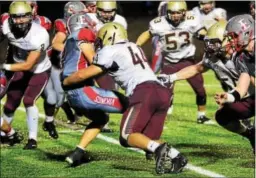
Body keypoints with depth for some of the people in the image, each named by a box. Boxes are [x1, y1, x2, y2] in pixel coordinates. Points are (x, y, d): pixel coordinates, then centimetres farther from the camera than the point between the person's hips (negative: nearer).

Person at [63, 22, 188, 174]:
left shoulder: (110, 52, 8)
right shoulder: (134, 48, 28)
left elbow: (82, 75, 13)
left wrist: (65, 82, 31)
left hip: (144, 92, -7)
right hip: (162, 92, 7)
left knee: (127, 137, -6)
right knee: (147, 139, 11)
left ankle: (159, 149, -32)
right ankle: (175, 156, -13)